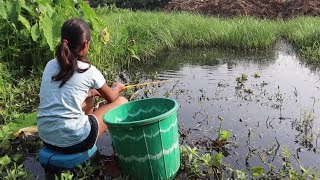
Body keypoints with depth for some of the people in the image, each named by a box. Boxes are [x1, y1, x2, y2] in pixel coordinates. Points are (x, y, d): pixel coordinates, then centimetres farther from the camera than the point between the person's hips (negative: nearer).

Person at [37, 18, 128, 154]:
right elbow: (110, 98, 9)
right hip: (73, 140, -7)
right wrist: (117, 88, 32)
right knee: (121, 102, 11)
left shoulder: (50, 65, 5)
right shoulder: (89, 71, -9)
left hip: (46, 138, 7)